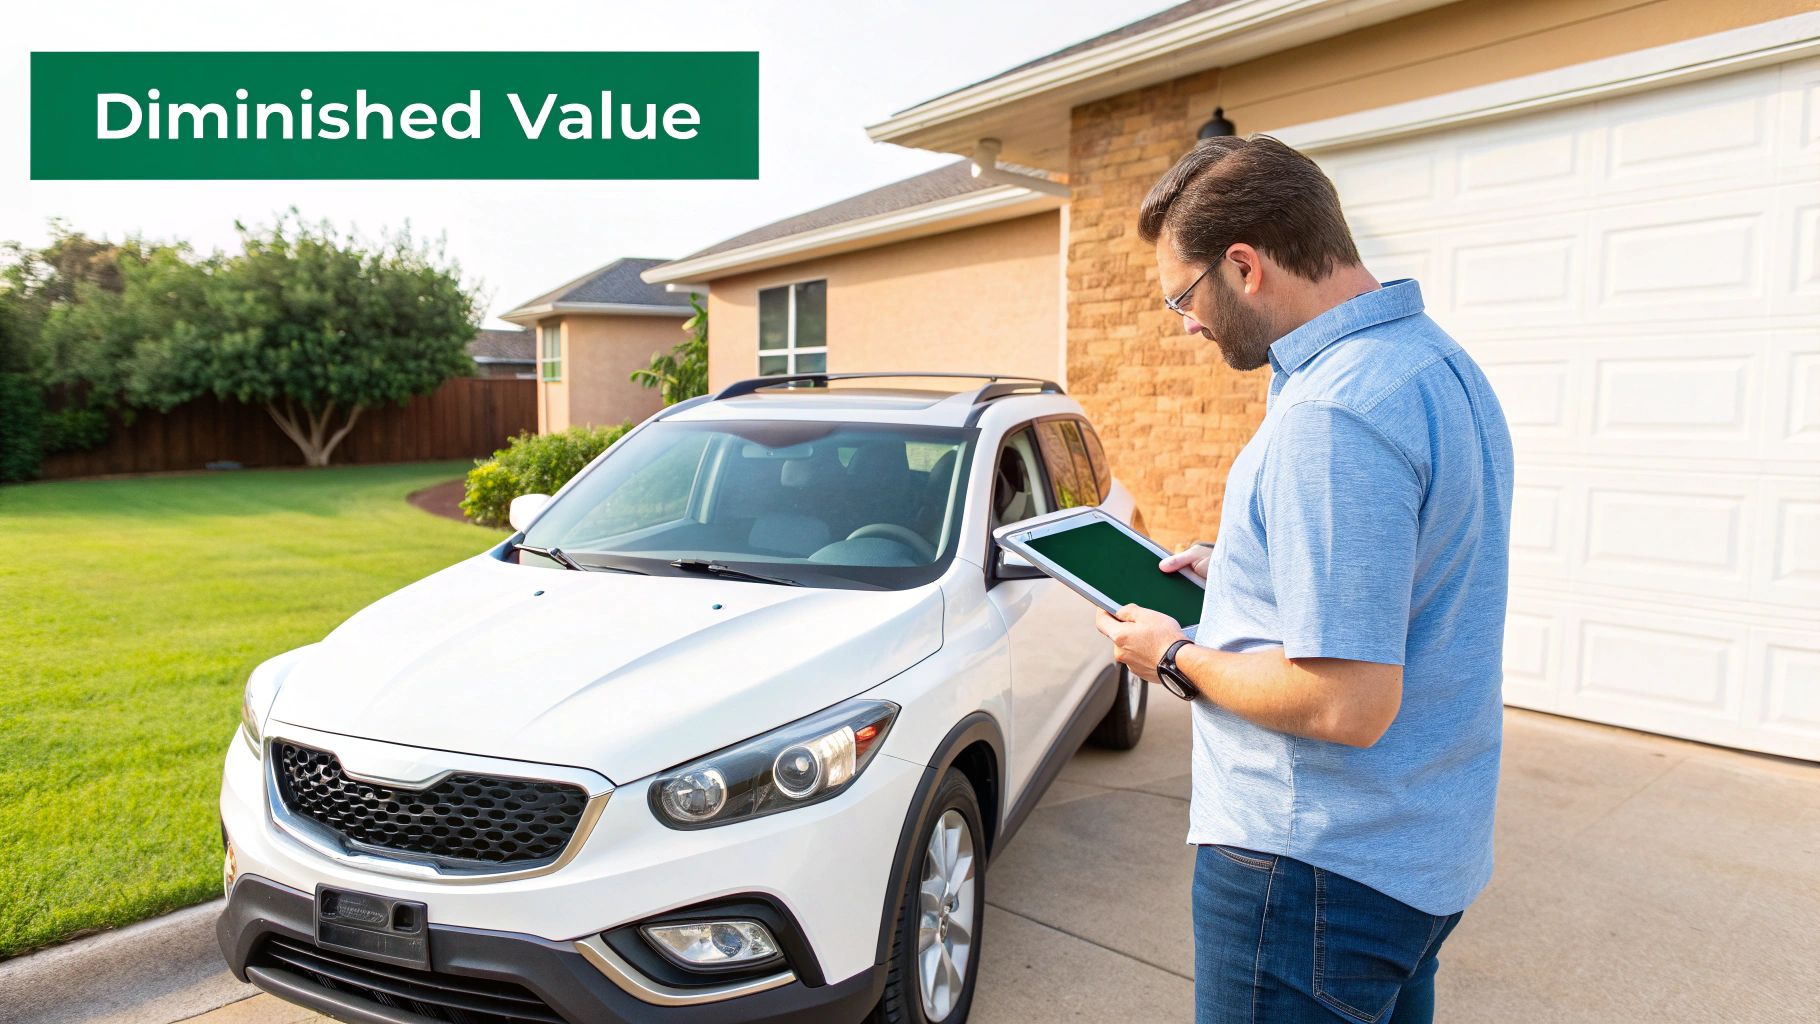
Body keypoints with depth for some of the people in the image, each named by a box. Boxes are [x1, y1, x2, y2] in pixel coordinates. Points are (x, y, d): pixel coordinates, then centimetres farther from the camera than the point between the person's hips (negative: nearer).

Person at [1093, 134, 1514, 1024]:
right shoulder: (1432, 357, 6)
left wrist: (1177, 657, -15)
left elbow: (1346, 704, -29)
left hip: (1322, 867, -10)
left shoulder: (1330, 416, -27)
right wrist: (1244, 569, 12)